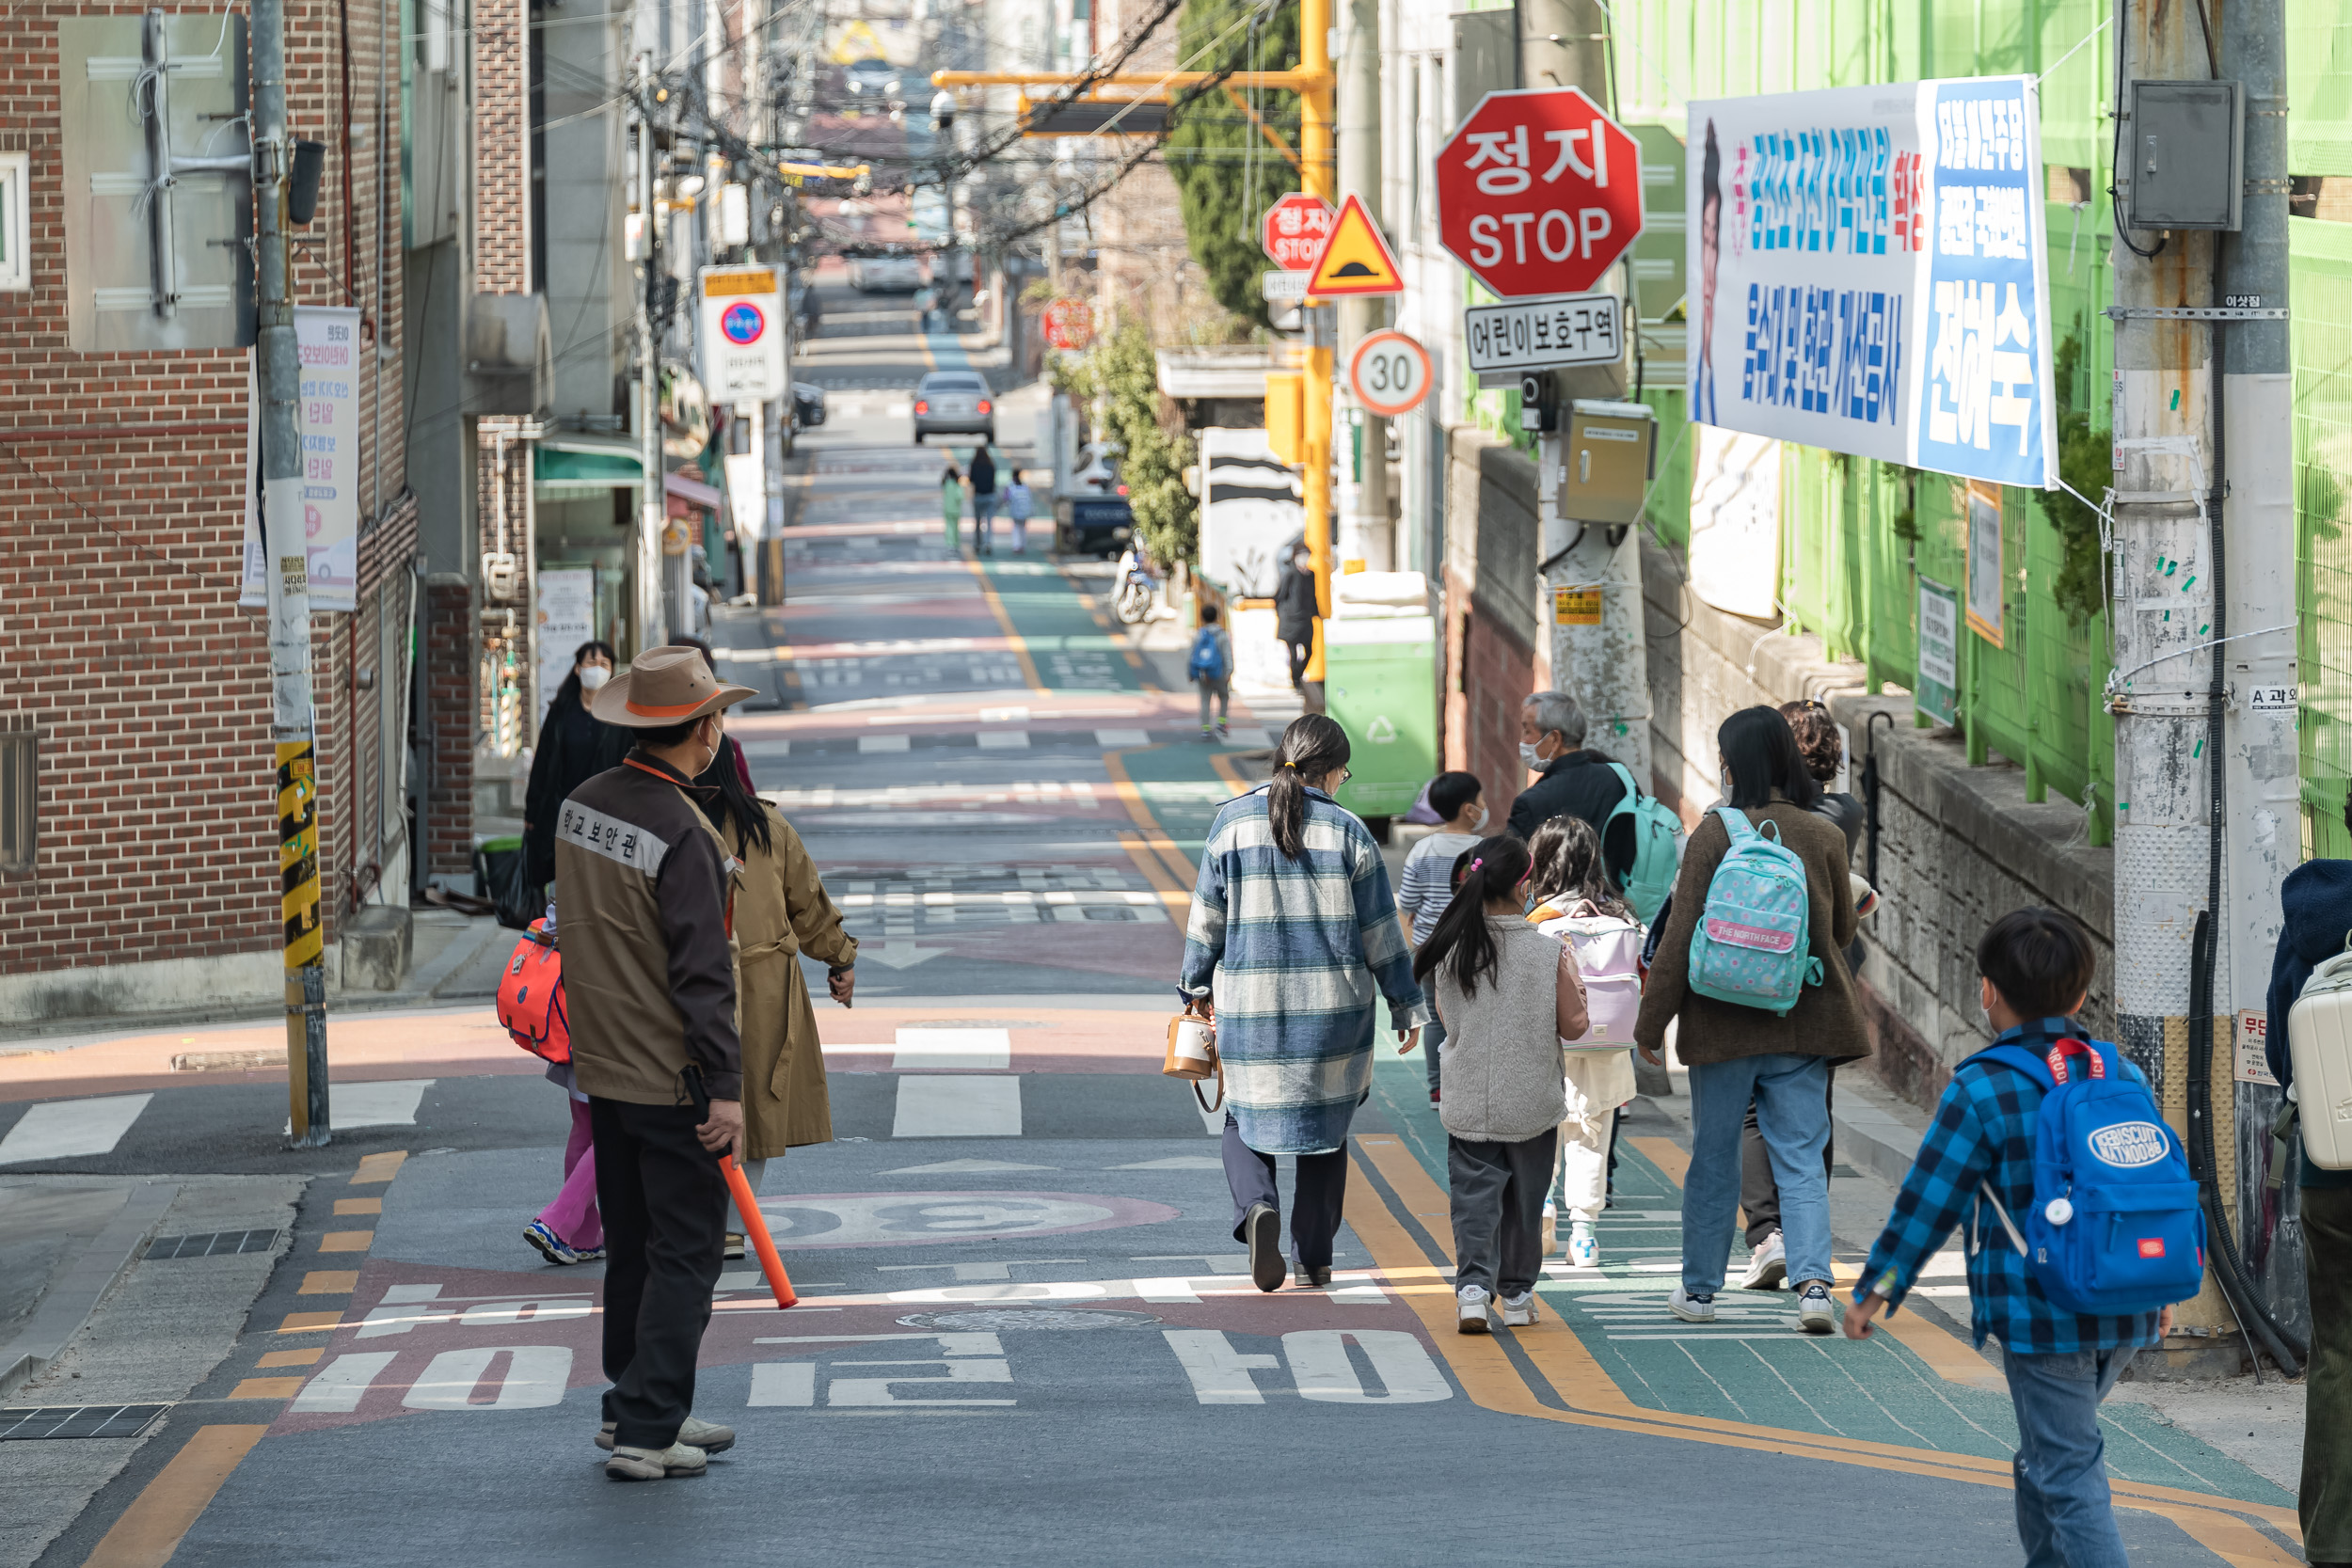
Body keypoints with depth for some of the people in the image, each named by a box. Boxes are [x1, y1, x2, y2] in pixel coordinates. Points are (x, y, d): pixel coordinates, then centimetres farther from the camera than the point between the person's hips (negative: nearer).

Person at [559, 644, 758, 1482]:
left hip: (601, 1068, 8)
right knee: (684, 1254, -2)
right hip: (672, 1081, -8)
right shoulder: (681, 833, -21)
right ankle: (646, 1432, -5)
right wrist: (725, 1087, -19)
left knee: (632, 1247, 17)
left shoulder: (581, 806, 5)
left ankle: (634, 1406, 25)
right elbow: (702, 973, -22)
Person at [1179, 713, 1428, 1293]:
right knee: (1324, 1123, 13)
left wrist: (1197, 986, 15)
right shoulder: (1347, 832, -5)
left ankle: (1256, 1207, -17)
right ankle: (1313, 1260, 13)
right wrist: (1407, 1005, 8)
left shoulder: (1234, 821, -2)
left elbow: (1207, 916, 2)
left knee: (1247, 1117, 13)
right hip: (1334, 1006, 0)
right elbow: (1380, 932, -1)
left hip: (1248, 1005, 0)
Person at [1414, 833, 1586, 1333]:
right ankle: (1516, 1294, 23)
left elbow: (1446, 1016, 5)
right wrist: (1572, 977, 9)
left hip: (1469, 1104, 1)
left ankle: (1473, 1285, -12)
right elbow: (1573, 1026, -6)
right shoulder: (1549, 952, -13)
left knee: (1474, 1197, 5)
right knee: (1524, 1200, 14)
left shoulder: (1450, 951, -7)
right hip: (1532, 1104, -1)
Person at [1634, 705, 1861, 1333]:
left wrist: (1651, 1022, 0)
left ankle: (1699, 1288, 22)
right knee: (1801, 1158, 3)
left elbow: (1680, 938, -8)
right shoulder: (1825, 837, -2)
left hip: (1725, 1021, -2)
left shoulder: (1714, 836, -11)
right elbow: (1843, 930, 11)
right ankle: (1813, 1282, -15)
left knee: (1713, 1158, 12)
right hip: (1805, 1022, 2)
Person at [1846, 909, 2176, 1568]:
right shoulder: (2120, 1073, 7)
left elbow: (1928, 1200, -8)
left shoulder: (1982, 1087, -10)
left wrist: (1875, 1290, 3)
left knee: (2070, 1475, -4)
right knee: (2044, 1458, 23)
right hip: (2124, 1313, 7)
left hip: (2039, 1315, -7)